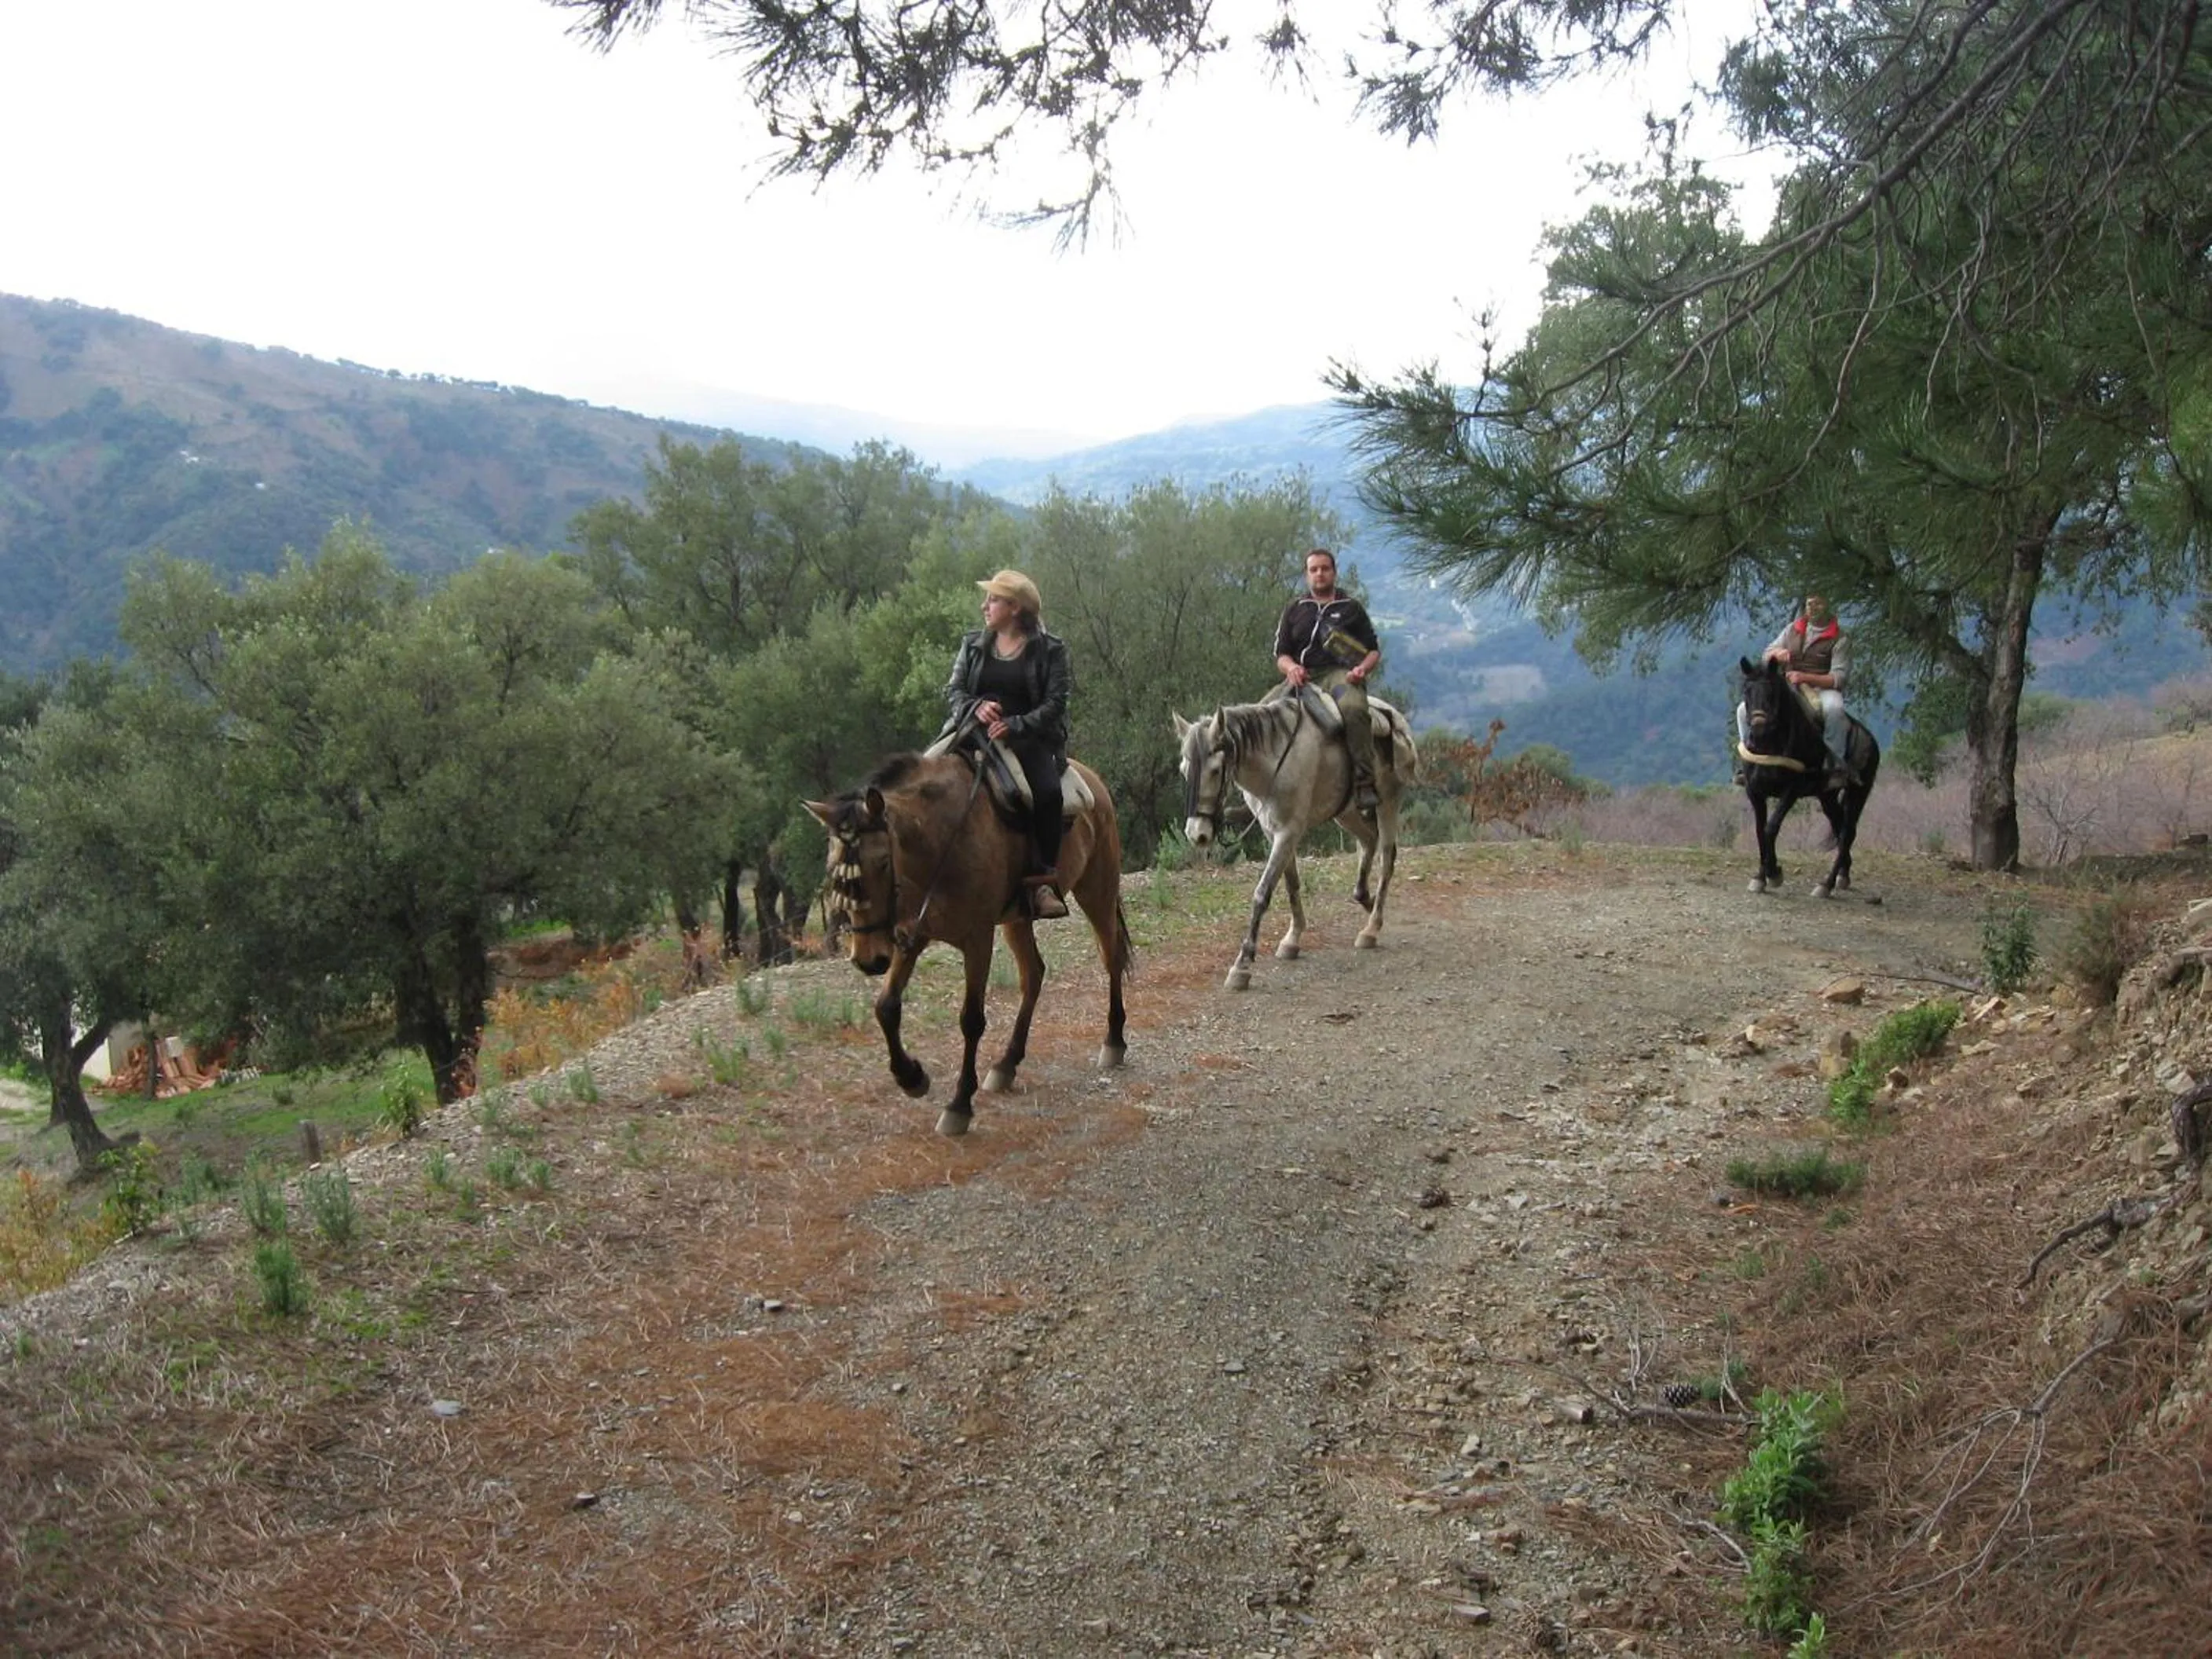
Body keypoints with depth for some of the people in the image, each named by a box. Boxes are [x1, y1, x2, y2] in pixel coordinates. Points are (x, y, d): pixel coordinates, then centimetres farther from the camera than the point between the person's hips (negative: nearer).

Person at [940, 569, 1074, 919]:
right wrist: (976, 707, -11)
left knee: (1047, 792, -32)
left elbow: (1055, 703, -4)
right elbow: (953, 690, 13)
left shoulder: (1051, 650, 4)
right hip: (976, 733, 2)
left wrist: (1015, 726, -19)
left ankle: (1044, 882, -24)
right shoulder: (973, 644, 16)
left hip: (1029, 738, -2)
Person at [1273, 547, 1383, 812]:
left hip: (1341, 673, -3)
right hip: (1302, 677, 3)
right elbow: (1281, 654, 17)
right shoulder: (1294, 609, 22)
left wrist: (1363, 668, -7)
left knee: (1354, 708, -38)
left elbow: (1374, 650, 16)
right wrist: (1291, 668, -8)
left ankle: (1364, 785, -39)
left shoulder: (1351, 607, 19)